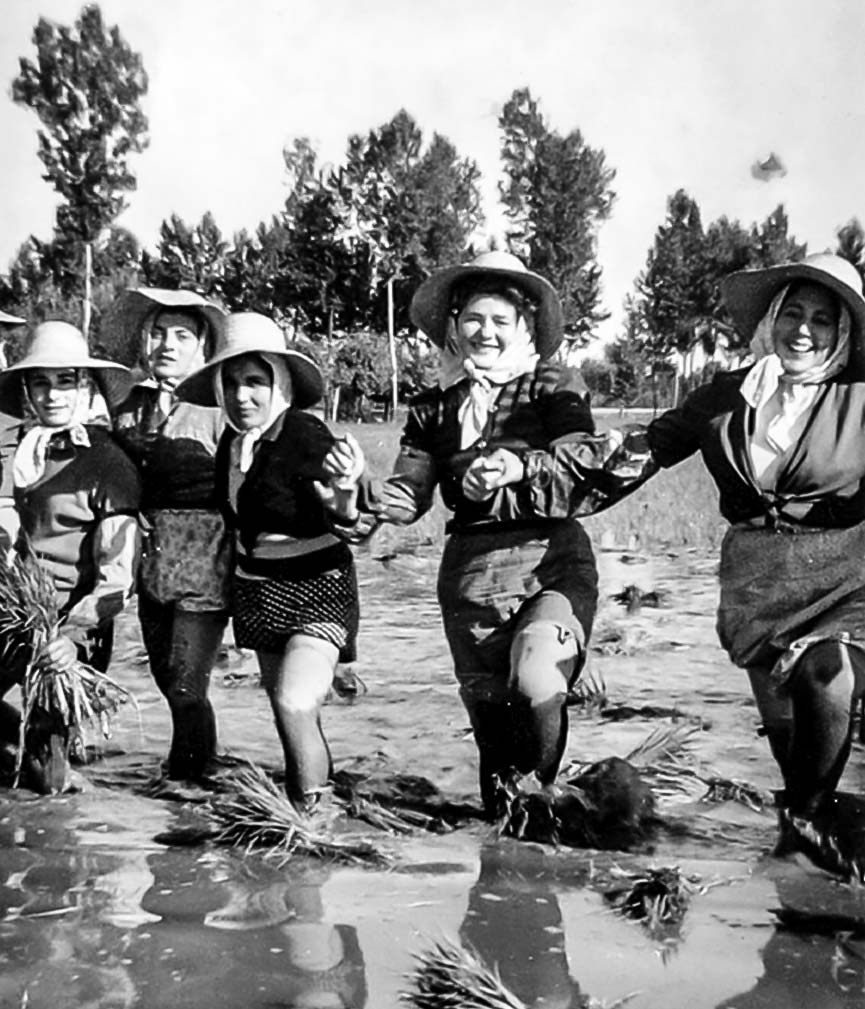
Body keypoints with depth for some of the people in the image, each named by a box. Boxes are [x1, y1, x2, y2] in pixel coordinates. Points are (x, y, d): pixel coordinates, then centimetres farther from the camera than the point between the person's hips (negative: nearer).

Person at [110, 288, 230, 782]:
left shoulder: (216, 407, -9)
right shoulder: (130, 406, 8)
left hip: (204, 561, -6)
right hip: (151, 560, 6)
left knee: (186, 688, -6)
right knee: (167, 681, 14)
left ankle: (190, 785, 14)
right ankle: (201, 767, 34)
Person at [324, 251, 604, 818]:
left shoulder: (555, 385, 2)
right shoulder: (435, 407, 12)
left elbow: (582, 462, -13)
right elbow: (408, 499, 6)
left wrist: (520, 467, -29)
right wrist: (358, 486, -12)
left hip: (552, 562, -3)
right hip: (470, 572, 4)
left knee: (536, 682, -26)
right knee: (488, 711, 7)